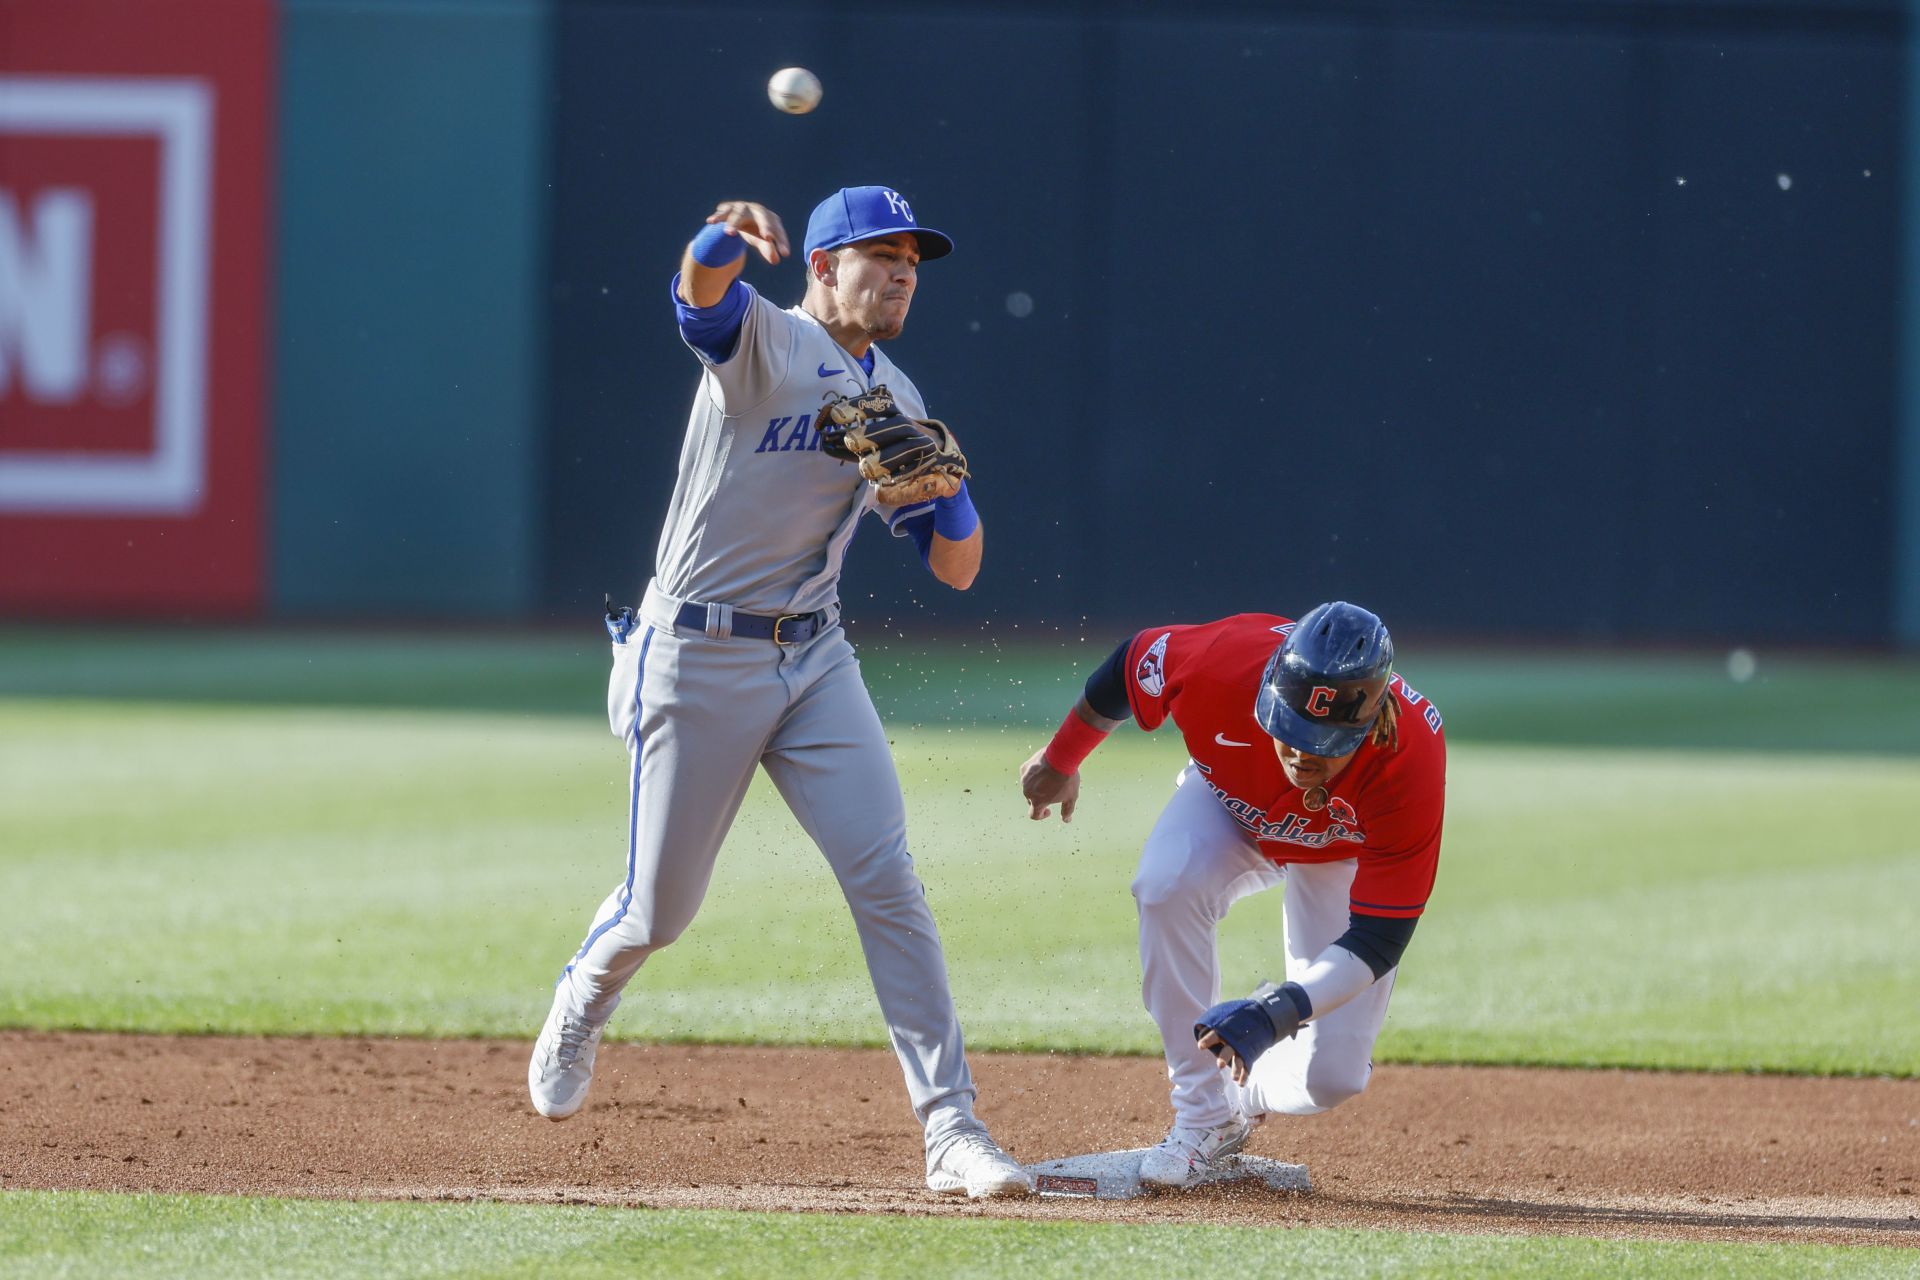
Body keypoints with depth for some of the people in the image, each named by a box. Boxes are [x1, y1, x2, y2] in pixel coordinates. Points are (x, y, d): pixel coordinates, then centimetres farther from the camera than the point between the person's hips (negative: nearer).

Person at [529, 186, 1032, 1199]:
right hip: (696, 659, -5)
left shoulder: (898, 403, 10)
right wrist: (726, 235, -60)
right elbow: (701, 290, -35)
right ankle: (580, 1009, 40)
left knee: (886, 881, -9)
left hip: (813, 659, 5)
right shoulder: (762, 341, -9)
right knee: (661, 907, 5)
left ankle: (951, 1130, -10)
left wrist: (948, 491, -12)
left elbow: (956, 570, 11)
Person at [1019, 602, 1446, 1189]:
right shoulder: (1225, 661, -39)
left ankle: (1246, 1094, 21)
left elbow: (1376, 942, -36)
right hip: (1229, 807, 1)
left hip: (1346, 856, -1)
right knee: (1168, 887, -34)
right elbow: (1131, 664, -13)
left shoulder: (1412, 763, -41)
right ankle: (1205, 1114, -20)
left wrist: (1274, 1013, -52)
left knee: (1331, 1075, -16)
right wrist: (1060, 761, 3)